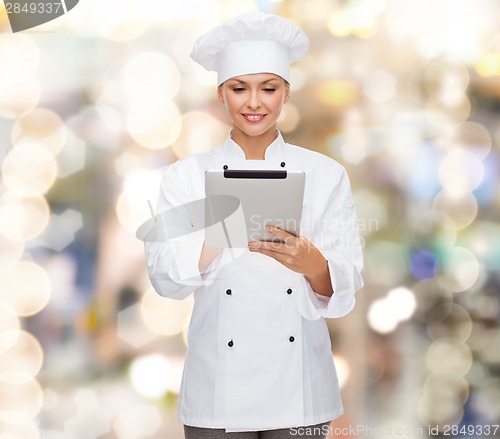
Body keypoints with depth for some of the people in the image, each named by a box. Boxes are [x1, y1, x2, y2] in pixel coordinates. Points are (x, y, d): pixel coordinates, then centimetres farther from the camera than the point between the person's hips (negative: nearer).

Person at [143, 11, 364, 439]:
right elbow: (165, 276, -10)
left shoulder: (326, 175, 1)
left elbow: (345, 287, -5)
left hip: (298, 388, 0)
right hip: (218, 388, 0)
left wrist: (310, 263, -27)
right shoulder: (186, 176, 1)